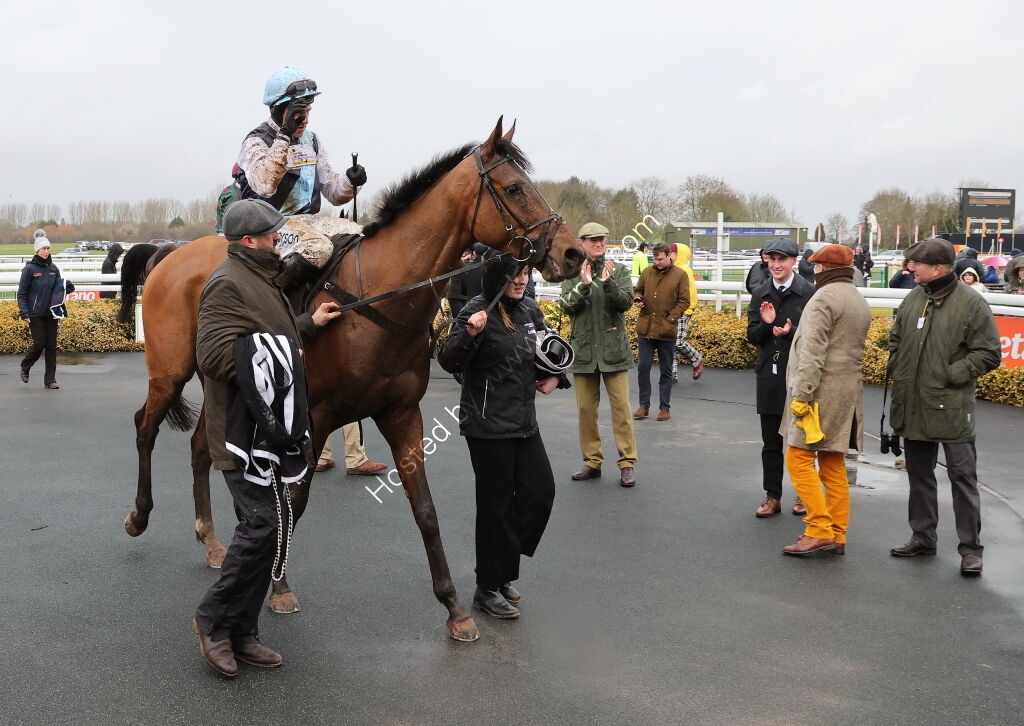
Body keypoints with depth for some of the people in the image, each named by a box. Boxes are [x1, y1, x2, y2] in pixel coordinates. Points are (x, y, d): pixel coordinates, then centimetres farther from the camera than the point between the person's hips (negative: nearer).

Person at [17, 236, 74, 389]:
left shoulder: (54, 268, 10)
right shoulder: (29, 269, -4)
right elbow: (22, 293, -4)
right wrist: (24, 313, -12)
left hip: (51, 313, 4)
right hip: (35, 314, -4)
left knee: (51, 346, 2)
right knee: (39, 344, -6)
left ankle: (50, 380, 7)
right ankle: (25, 367, 22)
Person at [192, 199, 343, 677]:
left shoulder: (260, 279, 20)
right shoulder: (229, 284, -14)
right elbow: (214, 353, -25)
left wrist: (309, 324, 20)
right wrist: (270, 362, -23)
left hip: (269, 430, 11)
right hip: (246, 432, -11)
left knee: (263, 530, 12)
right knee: (265, 525, -12)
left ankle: (241, 633, 21)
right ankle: (214, 619, 5)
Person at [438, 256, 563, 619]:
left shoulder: (529, 310, 6)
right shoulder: (478, 311, -14)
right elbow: (448, 362, -20)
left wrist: (554, 376, 6)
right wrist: (469, 334, -37)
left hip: (525, 421, 7)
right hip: (488, 425, -7)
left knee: (541, 490, 6)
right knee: (496, 503, 0)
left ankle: (503, 567, 25)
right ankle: (489, 589, 15)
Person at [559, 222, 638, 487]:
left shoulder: (619, 270, 2)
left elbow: (626, 302, -8)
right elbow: (567, 306, -6)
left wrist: (608, 283, -23)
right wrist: (583, 284, -20)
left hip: (613, 349, -2)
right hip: (583, 349, 2)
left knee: (621, 406, -1)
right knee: (585, 408, 9)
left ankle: (627, 463, 5)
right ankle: (592, 461, 20)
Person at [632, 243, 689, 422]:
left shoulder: (680, 275, -1)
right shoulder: (647, 272, 6)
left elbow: (684, 301, -1)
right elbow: (637, 291, 19)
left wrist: (670, 318, -10)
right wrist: (637, 299, -4)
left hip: (667, 331, -2)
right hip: (645, 328, 3)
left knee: (666, 371, 7)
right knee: (643, 367, 4)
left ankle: (664, 407, 16)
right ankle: (644, 405, 16)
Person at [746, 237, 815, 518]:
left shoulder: (809, 292, -7)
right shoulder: (760, 295, 6)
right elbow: (752, 337, 6)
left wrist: (791, 332, -21)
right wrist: (766, 323, -13)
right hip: (769, 376, 4)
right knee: (771, 441, 9)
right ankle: (772, 496, 19)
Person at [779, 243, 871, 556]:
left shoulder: (824, 298, -12)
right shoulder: (861, 303, 18)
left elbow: (813, 352, -19)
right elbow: (854, 349, 17)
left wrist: (802, 395, -20)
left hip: (821, 394, -9)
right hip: (848, 393, 9)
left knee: (799, 459, -4)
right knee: (833, 465, 12)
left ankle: (819, 531, -7)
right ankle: (837, 536, 15)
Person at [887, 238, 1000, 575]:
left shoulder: (971, 304, -10)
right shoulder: (913, 299, 5)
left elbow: (988, 355, -9)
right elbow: (896, 340, 19)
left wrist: (949, 374, -15)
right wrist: (896, 369, 4)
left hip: (952, 408, -6)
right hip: (913, 406, 6)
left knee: (962, 475, 1)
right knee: (919, 474, 15)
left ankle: (970, 547, 11)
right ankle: (923, 538, 28)